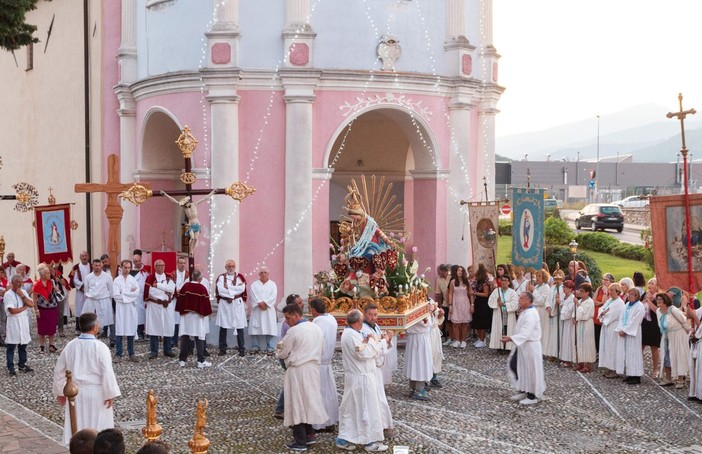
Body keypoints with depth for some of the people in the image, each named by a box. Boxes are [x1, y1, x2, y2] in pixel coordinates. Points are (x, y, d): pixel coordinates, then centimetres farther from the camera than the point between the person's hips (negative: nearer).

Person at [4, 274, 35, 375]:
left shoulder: (23, 292, 8)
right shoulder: (8, 294, -10)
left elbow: (31, 304, -1)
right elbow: (12, 310, -18)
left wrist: (22, 296, -9)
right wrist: (24, 307, -7)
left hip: (24, 320, 6)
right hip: (13, 321, -6)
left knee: (23, 344, 11)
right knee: (11, 346, 1)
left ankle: (22, 365, 22)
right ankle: (10, 367, 7)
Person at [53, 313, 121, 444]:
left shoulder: (70, 346, -1)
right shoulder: (100, 347, -16)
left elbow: (59, 370, 6)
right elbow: (107, 373, -19)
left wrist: (60, 392, 17)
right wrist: (110, 394, -10)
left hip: (75, 392, 4)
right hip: (96, 393, -4)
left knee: (77, 426, 13)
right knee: (97, 427, 7)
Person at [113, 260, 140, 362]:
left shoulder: (133, 280, 7)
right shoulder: (117, 280, 1)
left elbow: (136, 293, -7)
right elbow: (116, 295, -9)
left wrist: (123, 293, -9)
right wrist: (130, 293, -8)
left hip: (131, 307, 2)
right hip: (121, 307, -2)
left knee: (131, 331, 5)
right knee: (119, 331, -3)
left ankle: (131, 353, 13)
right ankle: (118, 354, 3)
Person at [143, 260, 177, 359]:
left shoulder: (169, 278, 9)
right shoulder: (150, 278, 1)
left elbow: (172, 289, -10)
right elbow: (150, 292, -11)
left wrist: (157, 285, -12)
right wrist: (165, 292, -7)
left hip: (167, 306, 3)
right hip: (154, 306, -3)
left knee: (168, 328, 4)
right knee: (154, 328, -2)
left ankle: (167, 350, 14)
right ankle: (153, 351, 4)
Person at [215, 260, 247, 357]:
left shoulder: (239, 277, 5)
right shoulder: (221, 277, 6)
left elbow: (242, 289, -12)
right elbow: (220, 290, -9)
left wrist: (228, 288, -9)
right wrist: (234, 289, -8)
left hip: (237, 305, -1)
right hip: (224, 304, 1)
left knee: (239, 327, -1)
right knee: (223, 327, 4)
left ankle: (242, 349, 6)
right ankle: (223, 349, 13)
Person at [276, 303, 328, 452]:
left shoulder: (293, 331, -16)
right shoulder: (316, 328, 6)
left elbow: (283, 354, -9)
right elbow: (321, 348, 16)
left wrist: (280, 349, 13)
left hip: (297, 371, -7)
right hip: (314, 368, 7)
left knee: (297, 403, 0)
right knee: (308, 401, 18)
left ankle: (300, 442, 3)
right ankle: (309, 434, 24)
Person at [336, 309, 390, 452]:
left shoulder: (348, 333, 12)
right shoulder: (352, 335, -21)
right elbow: (364, 353, -24)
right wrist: (371, 341, -12)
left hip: (354, 376, 10)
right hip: (361, 378, -10)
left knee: (350, 409, 13)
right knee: (367, 409, 0)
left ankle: (343, 439, 17)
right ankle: (370, 442, 8)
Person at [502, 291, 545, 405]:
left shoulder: (531, 314, -23)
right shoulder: (525, 311, 8)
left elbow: (525, 333, -30)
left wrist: (510, 338, -34)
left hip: (530, 346, -10)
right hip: (522, 344, 10)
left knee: (530, 370, 1)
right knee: (514, 365, 12)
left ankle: (532, 396, 14)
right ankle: (523, 391, 23)